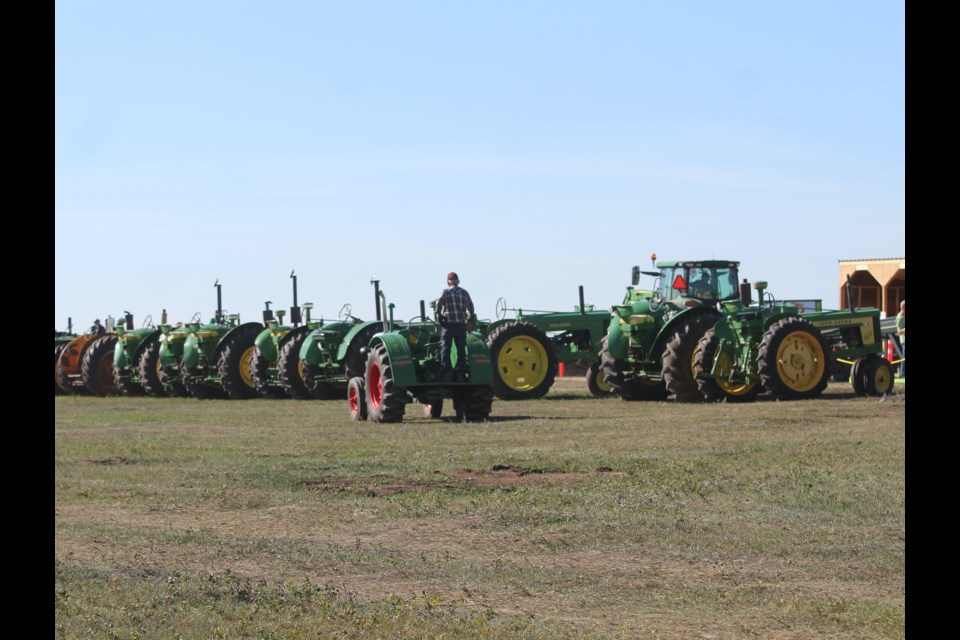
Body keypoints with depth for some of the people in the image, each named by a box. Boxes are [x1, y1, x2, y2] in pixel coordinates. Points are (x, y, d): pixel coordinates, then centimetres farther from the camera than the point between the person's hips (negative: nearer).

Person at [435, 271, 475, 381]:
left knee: (445, 349, 0)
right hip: (461, 325, 3)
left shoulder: (445, 292, 0)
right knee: (461, 349, 8)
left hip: (448, 324, -3)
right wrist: (468, 319, 27)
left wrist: (439, 316, -1)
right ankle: (460, 373, 7)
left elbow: (438, 304, -14)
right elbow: (471, 308, 15)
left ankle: (447, 372, -8)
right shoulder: (464, 293, 11)